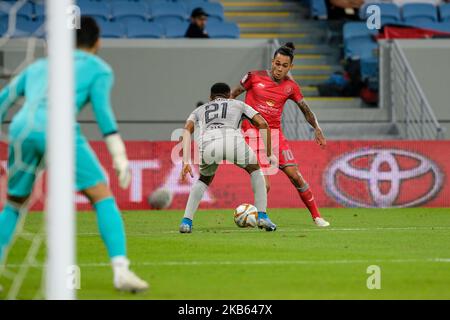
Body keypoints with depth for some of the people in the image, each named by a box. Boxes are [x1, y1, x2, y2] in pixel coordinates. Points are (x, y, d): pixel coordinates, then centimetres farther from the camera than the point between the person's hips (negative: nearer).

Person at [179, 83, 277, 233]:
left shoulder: (200, 110, 38)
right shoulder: (238, 104, 36)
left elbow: (187, 129, 18)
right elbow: (262, 123, 23)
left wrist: (186, 162, 11)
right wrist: (269, 154, 26)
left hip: (207, 144, 1)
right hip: (233, 140, -1)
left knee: (204, 180, 31)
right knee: (255, 170, 29)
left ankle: (186, 221, 15)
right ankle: (262, 216, 18)